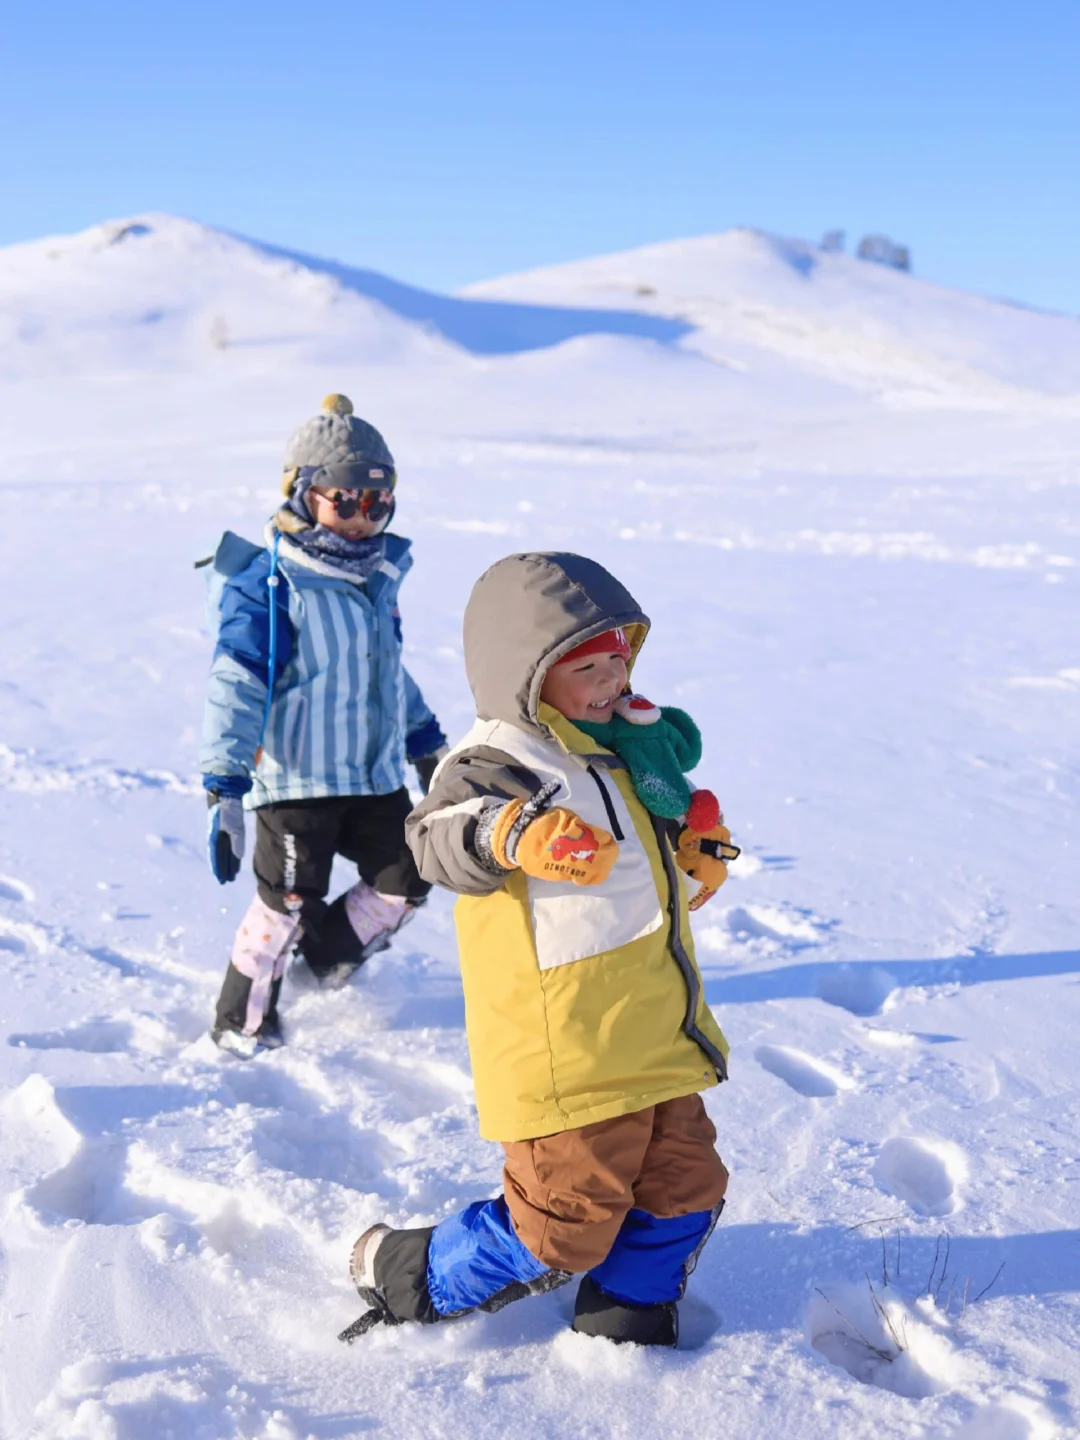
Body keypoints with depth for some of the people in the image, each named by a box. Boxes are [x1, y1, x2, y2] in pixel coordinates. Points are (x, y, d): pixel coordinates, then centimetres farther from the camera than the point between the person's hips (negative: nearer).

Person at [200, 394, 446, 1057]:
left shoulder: (376, 577, 9)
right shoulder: (271, 585, -14)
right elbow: (238, 686, -20)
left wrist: (427, 742, 31)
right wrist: (225, 786, -26)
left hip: (376, 774, 7)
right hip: (295, 777, -7)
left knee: (406, 882, 8)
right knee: (288, 901, -4)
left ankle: (326, 957, 33)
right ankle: (243, 1022, 17)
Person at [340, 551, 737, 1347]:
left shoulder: (623, 750, 13)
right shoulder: (500, 763, -16)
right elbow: (443, 833, -36)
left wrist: (693, 854, 11)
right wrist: (507, 834, -56)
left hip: (657, 1039, 9)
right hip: (567, 1062, -9)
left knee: (683, 1188, 17)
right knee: (563, 1228, 0)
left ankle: (626, 1318, 40)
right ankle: (405, 1282, 21)